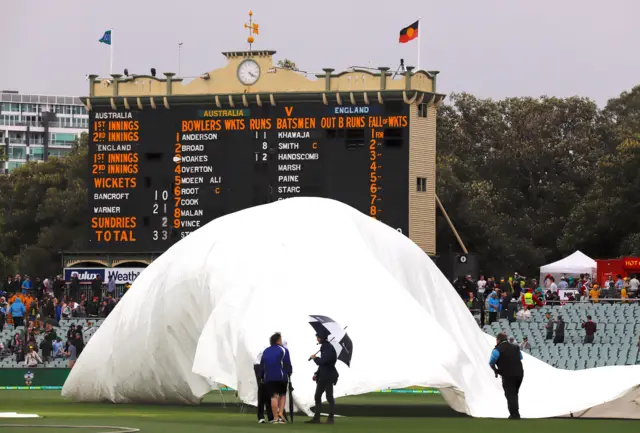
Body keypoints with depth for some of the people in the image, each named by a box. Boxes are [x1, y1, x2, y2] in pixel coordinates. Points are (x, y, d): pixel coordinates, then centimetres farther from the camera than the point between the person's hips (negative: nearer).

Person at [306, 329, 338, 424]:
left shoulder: (328, 348, -16)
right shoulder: (324, 347, 14)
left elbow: (322, 361, -24)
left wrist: (315, 358, -5)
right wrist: (316, 374, 14)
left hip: (328, 376, -10)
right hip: (322, 376, 10)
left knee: (329, 397, -3)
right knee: (317, 397, 10)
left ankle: (330, 418, 1)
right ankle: (316, 418, 14)